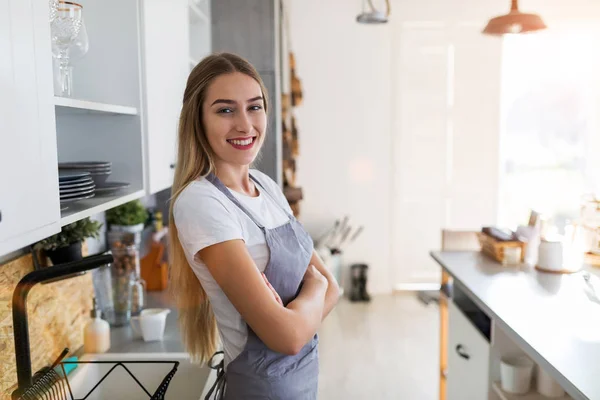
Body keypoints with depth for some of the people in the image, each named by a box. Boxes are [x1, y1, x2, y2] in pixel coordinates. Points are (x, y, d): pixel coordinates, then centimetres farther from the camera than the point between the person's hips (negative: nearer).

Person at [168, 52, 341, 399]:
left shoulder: (266, 184, -1)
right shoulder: (200, 202, -24)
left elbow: (331, 288, 1)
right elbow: (286, 335, -26)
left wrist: (299, 314, -17)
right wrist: (314, 288, -8)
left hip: (305, 372, 7)